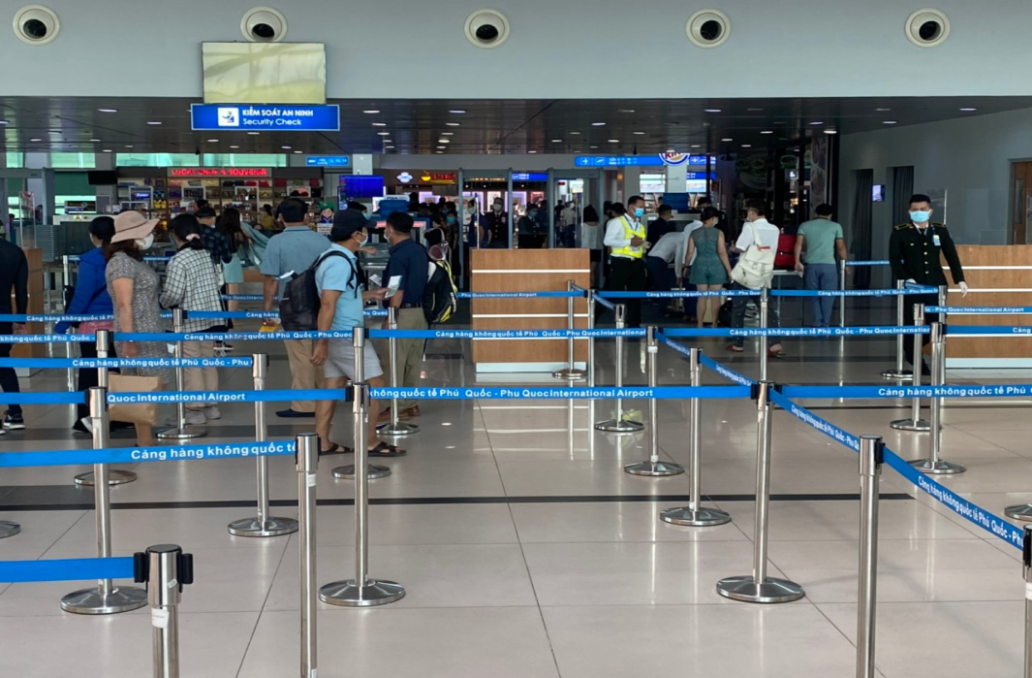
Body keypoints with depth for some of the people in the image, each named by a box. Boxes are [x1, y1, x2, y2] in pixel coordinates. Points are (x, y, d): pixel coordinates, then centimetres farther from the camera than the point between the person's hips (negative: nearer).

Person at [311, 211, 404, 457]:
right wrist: (322, 342, -28)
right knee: (374, 385, -2)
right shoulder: (340, 262, -21)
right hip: (346, 335, -10)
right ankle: (371, 443, 5)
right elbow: (328, 303, -26)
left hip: (339, 335, 10)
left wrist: (371, 295, 27)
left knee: (334, 385, 11)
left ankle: (323, 442, 13)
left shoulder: (336, 257, 11)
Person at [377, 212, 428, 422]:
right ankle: (410, 403, 17)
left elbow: (398, 292, -19)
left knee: (396, 362, -1)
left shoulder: (398, 255, -16)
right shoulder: (420, 250, 9)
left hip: (404, 312, -9)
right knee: (413, 360, 12)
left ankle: (398, 407, 1)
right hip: (421, 310, 9)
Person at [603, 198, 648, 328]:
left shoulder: (640, 226, 17)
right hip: (620, 262, -6)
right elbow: (607, 240, -15)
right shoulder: (617, 222, -4)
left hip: (637, 263, 7)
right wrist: (629, 242, -18)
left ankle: (634, 323, 15)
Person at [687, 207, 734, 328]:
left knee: (702, 297, 8)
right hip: (716, 266, -2)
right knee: (715, 297, 8)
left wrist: (685, 266, 16)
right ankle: (714, 324, 12)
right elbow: (722, 253, -11)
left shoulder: (694, 233, 1)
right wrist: (729, 270, -7)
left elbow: (690, 253, 2)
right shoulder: (718, 233, -6)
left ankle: (700, 325, 8)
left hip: (700, 265, 2)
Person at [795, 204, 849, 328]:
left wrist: (797, 261, -2)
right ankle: (825, 325, -1)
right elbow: (841, 247, 10)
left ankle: (817, 324, 2)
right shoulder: (835, 226, 10)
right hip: (829, 265, -1)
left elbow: (799, 243, 0)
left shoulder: (804, 225, 13)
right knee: (827, 296, 4)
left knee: (814, 296, 9)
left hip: (810, 265, 2)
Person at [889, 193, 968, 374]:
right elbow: (894, 259, -5)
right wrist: (906, 279, -18)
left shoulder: (940, 230, 8)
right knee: (910, 327, 2)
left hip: (936, 286, 2)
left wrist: (960, 280, 1)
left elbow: (951, 256, 9)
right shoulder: (900, 232, -1)